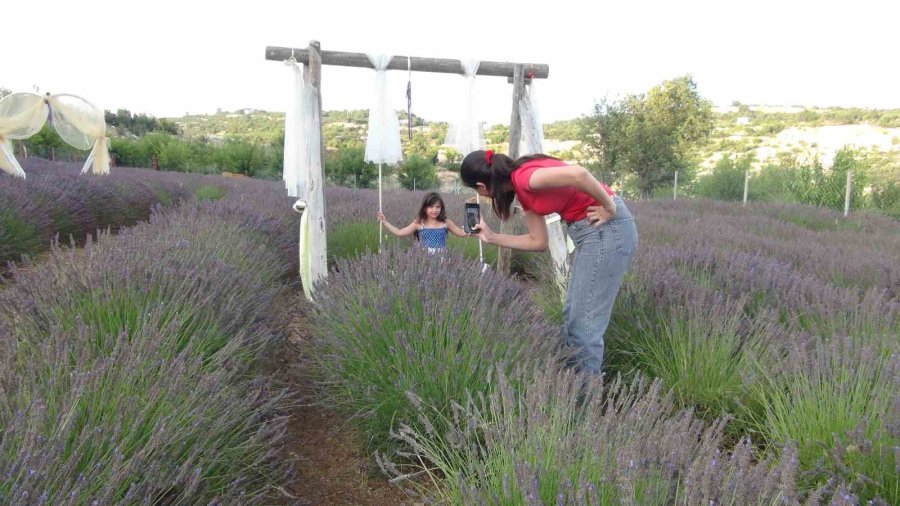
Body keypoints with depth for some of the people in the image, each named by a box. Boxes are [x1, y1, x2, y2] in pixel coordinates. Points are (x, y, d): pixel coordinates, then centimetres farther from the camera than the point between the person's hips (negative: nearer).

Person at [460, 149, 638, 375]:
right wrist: (491, 237, 15)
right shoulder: (523, 190, 10)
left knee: (584, 323, -3)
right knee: (571, 316, 16)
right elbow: (538, 242, 13)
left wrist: (609, 208, -19)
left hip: (607, 228, -10)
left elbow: (578, 174, -33)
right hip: (592, 230, 10)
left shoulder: (523, 178, -18)